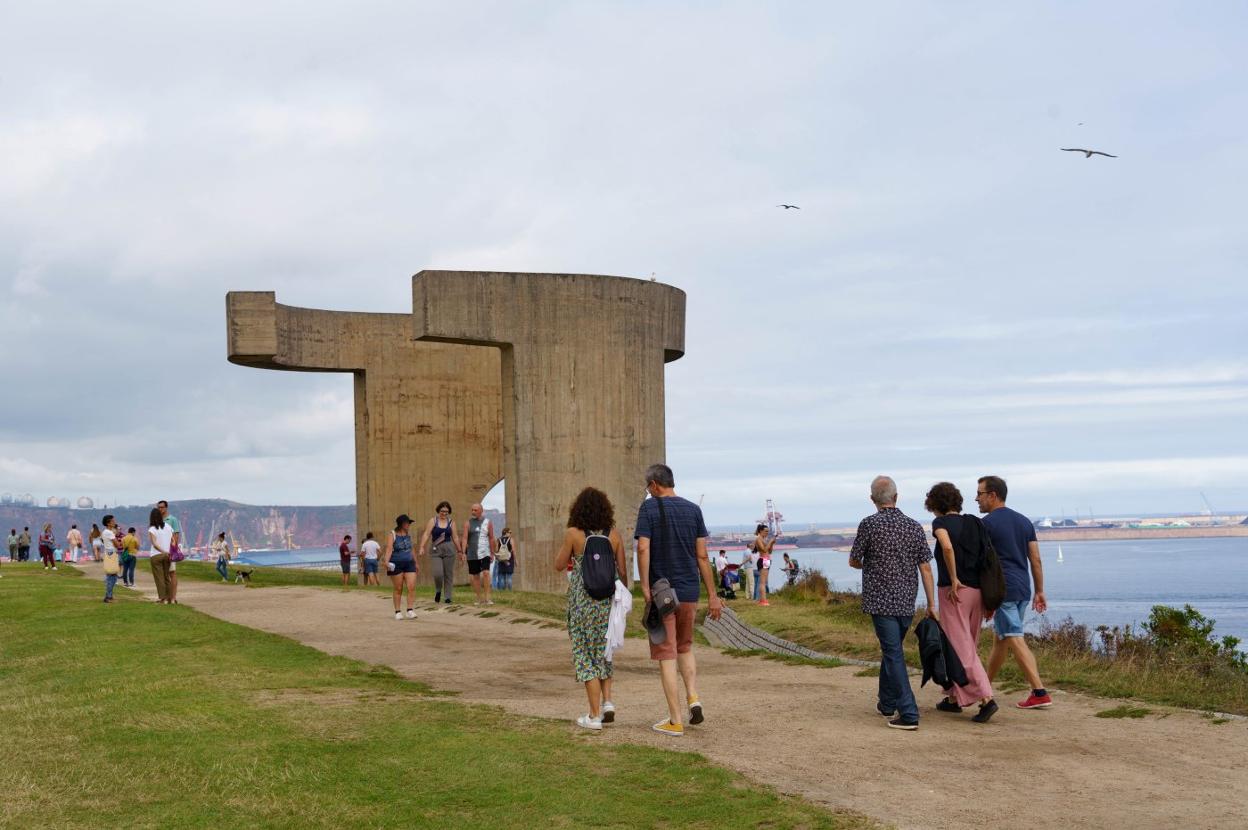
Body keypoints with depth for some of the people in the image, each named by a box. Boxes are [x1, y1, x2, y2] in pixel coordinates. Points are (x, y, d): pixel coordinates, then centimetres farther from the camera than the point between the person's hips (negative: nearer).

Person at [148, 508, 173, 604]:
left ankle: (163, 598, 2)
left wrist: (164, 551, -17)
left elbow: (155, 544, -18)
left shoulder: (152, 529, -9)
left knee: (159, 578, 2)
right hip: (166, 556, 4)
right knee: (166, 577, 13)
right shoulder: (168, 527, 4)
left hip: (156, 556, -4)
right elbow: (173, 541, 2)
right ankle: (170, 598, 13)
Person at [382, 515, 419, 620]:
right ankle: (398, 612, 10)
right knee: (398, 589, 2)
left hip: (409, 564, 5)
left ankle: (410, 611, -7)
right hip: (396, 565, -5)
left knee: (411, 588, -8)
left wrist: (416, 563, 24)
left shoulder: (408, 533, 10)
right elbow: (389, 549, -20)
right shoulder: (392, 535, -8)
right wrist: (386, 561, -36)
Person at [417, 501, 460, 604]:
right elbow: (426, 534, -5)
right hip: (435, 550, -1)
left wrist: (459, 551, 10)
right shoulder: (433, 521, 2)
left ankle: (448, 597, 9)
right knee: (438, 573, -12)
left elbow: (455, 538, 10)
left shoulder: (451, 522, 7)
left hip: (449, 549, 1)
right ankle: (438, 591, 16)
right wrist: (422, 547, -17)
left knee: (448, 574, 1)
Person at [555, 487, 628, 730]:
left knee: (585, 655, 6)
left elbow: (559, 566, 2)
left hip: (583, 599, -3)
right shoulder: (613, 534, 0)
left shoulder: (574, 534, -7)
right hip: (609, 598, 3)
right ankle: (607, 700, 8)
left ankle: (595, 716, 3)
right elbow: (622, 570, 3)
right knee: (603, 650, 22)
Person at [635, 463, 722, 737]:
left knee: (666, 654, 2)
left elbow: (643, 548, -17)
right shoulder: (693, 509, 5)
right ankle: (693, 698, 4)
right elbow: (702, 556, 3)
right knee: (685, 646, 23)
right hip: (688, 591, 4)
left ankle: (675, 720, 2)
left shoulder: (649, 508, -6)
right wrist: (712, 595, 6)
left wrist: (645, 588, -16)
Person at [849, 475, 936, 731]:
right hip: (907, 602, 5)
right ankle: (887, 704, 34)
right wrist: (931, 604, 7)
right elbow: (925, 568, 2)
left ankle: (909, 714, -12)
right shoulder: (914, 527, 3)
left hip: (880, 601, -5)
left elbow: (853, 561, 1)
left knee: (894, 654, -5)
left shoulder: (869, 524, -9)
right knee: (891, 650, 22)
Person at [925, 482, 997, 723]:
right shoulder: (975, 524, 13)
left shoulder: (941, 522, -5)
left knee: (961, 648, -5)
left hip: (954, 591, -7)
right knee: (966, 645, 17)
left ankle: (985, 698, -16)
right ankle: (954, 698, 24)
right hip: (977, 591, 7)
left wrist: (954, 580, -18)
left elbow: (947, 547, -26)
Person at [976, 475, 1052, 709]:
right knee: (1001, 638, 15)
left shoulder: (986, 523, -8)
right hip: (1023, 588, 8)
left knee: (1015, 641, -7)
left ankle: (1040, 693, -12)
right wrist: (1040, 591, 15)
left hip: (1001, 589, -8)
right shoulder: (1024, 521, 13)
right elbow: (1035, 559, 11)